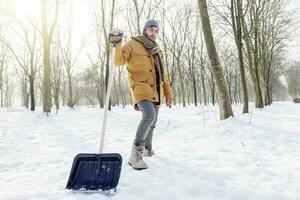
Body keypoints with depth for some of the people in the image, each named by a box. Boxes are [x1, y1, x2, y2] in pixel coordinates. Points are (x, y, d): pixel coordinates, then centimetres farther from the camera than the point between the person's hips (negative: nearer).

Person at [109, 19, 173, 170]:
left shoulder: (157, 51, 21)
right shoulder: (133, 44, 1)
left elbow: (163, 75, 21)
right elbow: (119, 61, -12)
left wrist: (168, 95, 19)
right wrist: (117, 44, -26)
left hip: (156, 92, 7)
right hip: (141, 89, -7)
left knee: (152, 123, 15)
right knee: (149, 116, -30)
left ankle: (147, 148, 36)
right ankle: (136, 153, -22)